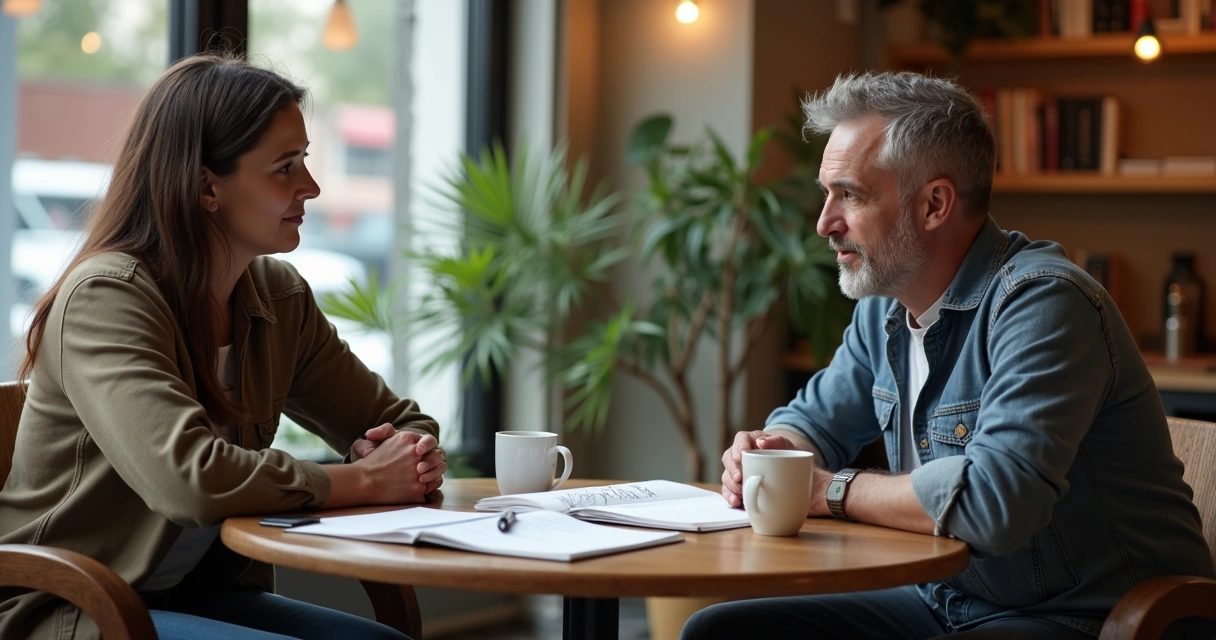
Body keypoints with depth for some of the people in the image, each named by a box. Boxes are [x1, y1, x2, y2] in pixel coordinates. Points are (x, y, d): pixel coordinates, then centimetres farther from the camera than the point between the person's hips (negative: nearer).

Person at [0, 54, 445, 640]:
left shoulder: (279, 296, 4)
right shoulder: (105, 297, -18)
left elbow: (398, 420, 13)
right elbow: (187, 477, -31)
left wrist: (409, 457, -13)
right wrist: (364, 481, -21)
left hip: (205, 592, 7)